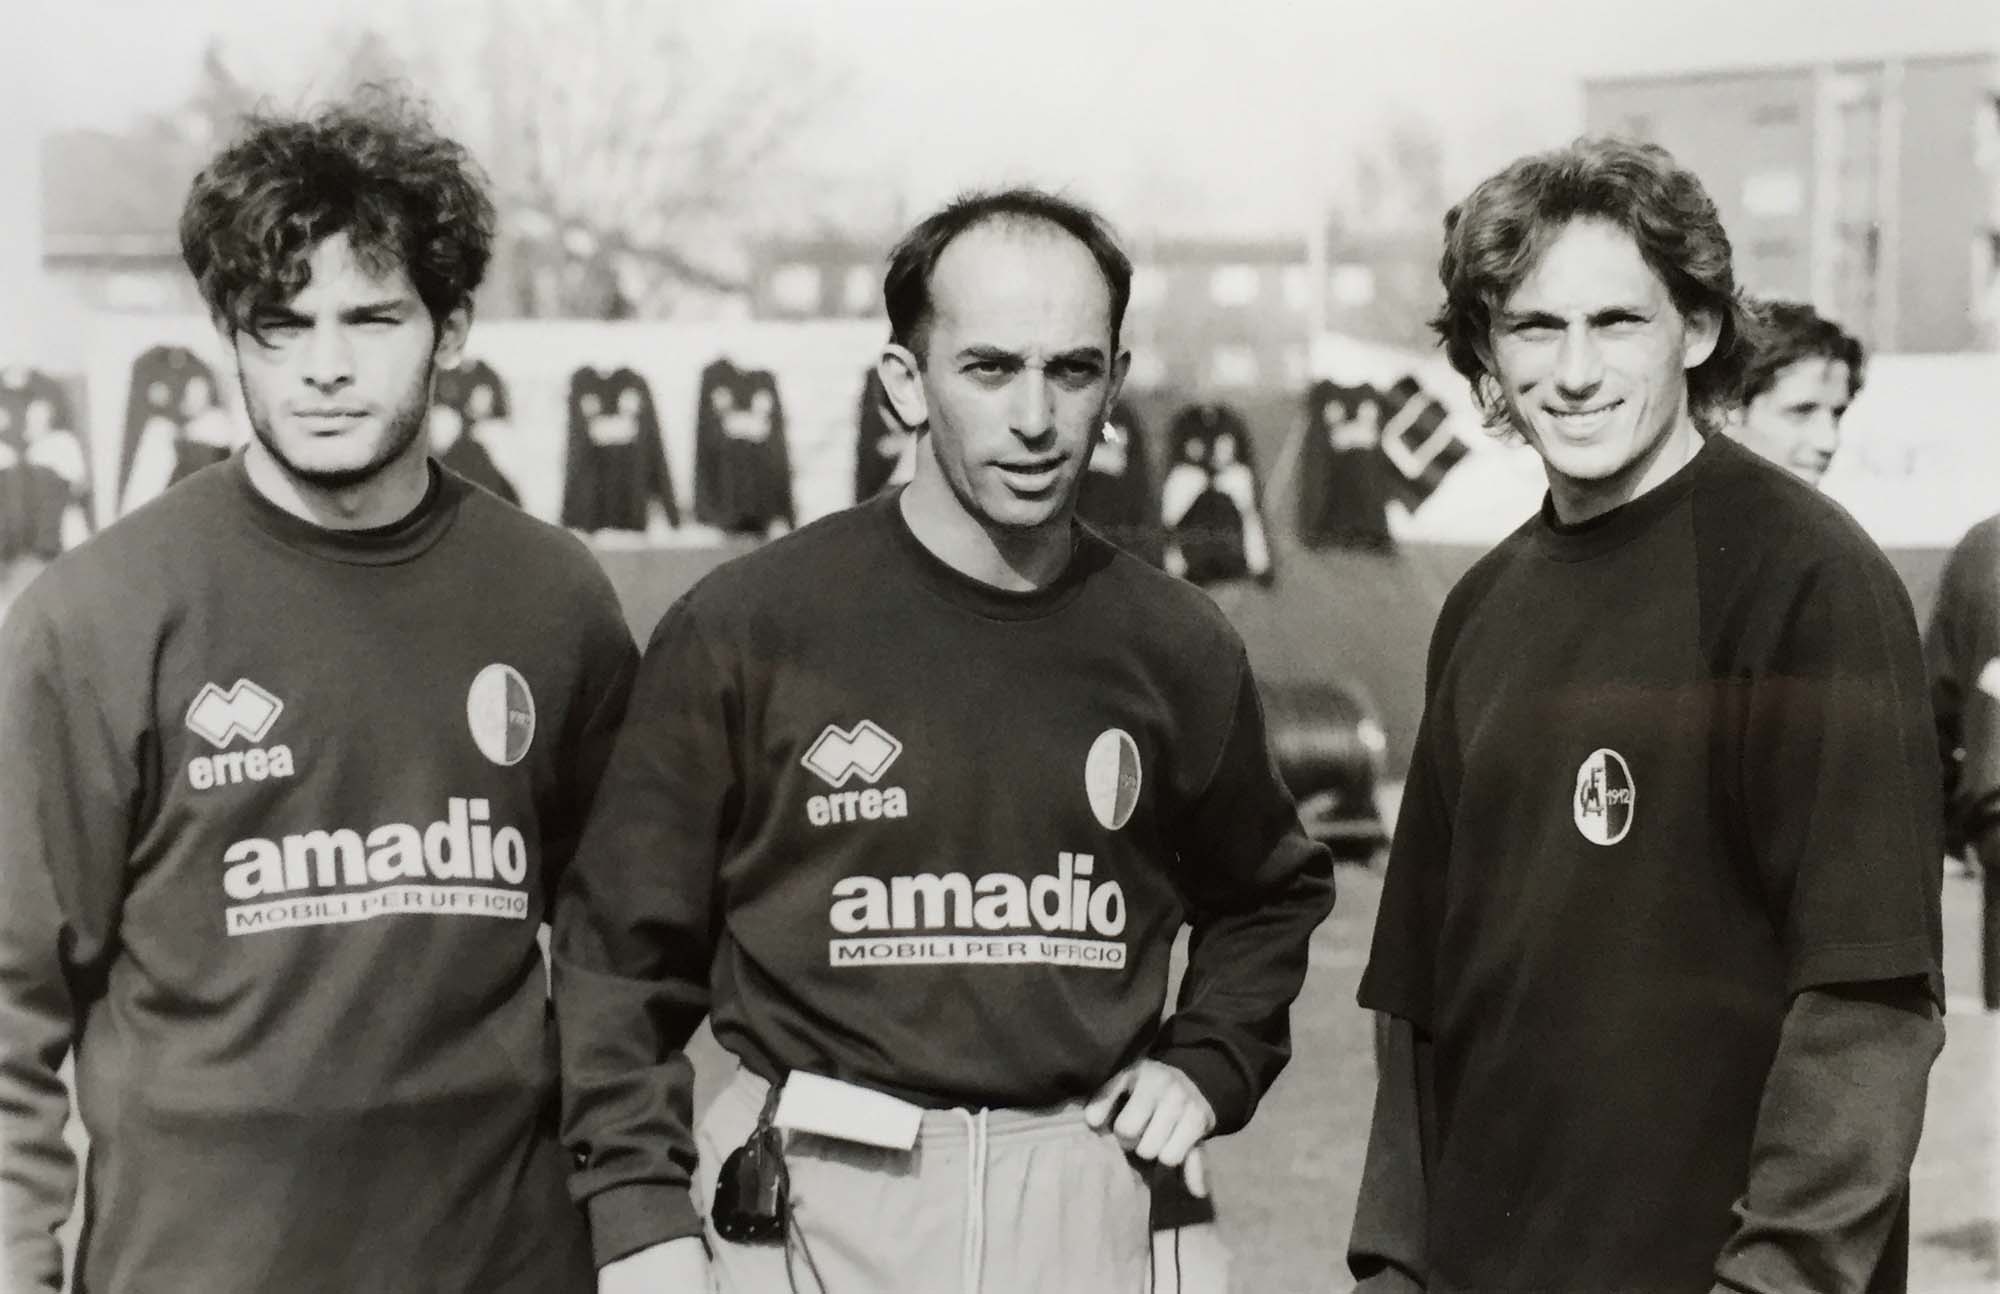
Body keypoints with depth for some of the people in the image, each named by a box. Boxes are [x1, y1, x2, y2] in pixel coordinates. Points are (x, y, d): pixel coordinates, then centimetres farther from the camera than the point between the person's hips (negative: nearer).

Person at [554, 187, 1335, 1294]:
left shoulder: (1179, 650, 2)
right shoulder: (742, 629, -8)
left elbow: (1270, 896, 20)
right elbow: (622, 950, -4)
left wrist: (1207, 1066, 6)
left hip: (1082, 1199, 3)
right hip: (808, 1203, -2)